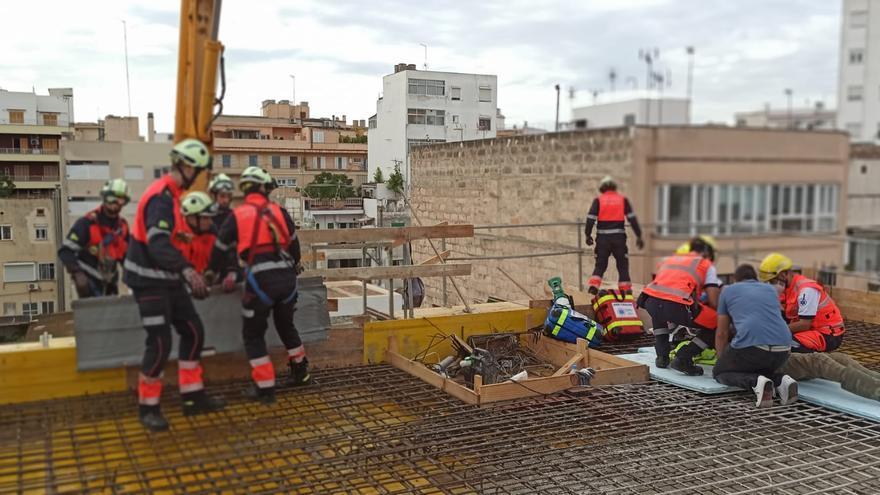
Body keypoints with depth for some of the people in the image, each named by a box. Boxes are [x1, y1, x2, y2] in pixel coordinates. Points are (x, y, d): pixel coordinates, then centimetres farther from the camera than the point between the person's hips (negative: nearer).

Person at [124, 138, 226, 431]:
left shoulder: (171, 194, 12)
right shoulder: (161, 197, -21)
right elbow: (158, 244, -35)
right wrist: (187, 270, -46)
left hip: (167, 278, 10)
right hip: (149, 280, -10)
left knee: (193, 332, 10)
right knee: (160, 343, -9)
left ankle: (193, 397, 19)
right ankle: (147, 408, 8)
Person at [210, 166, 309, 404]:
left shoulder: (237, 215, 5)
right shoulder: (280, 212, 11)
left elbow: (219, 249, 13)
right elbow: (294, 245, 21)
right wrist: (295, 266, 41)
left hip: (260, 280, -3)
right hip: (286, 278, 4)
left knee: (253, 334, 11)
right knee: (286, 325, 26)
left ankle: (265, 388, 7)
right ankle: (300, 372, 37)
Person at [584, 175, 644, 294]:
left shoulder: (598, 200, 3)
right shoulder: (623, 199, 6)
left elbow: (590, 218, -5)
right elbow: (632, 218, 2)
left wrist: (588, 235, 3)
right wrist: (638, 236, 3)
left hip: (603, 238, 0)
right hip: (619, 237, 0)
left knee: (600, 265, 11)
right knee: (623, 265, 10)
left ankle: (593, 287, -5)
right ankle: (625, 291, 6)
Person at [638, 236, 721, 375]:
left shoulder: (669, 259, 35)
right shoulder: (707, 266, 22)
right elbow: (713, 302, 13)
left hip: (650, 302, 5)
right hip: (677, 306, -5)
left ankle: (662, 357, 31)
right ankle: (683, 358, 5)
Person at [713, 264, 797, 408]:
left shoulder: (728, 291, 21)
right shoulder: (770, 289, 30)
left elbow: (722, 334, 26)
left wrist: (722, 359, 41)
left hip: (751, 345, -5)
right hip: (782, 350, 5)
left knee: (719, 372, 19)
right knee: (760, 369, 34)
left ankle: (755, 382, -10)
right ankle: (781, 380, 1)